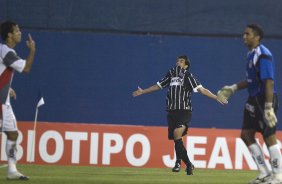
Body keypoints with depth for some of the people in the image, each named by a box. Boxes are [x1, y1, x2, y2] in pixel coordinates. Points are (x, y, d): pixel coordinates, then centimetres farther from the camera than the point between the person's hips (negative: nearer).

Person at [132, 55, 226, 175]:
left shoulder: (188, 76, 0)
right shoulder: (171, 74, 14)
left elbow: (202, 89, -8)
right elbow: (158, 86, 29)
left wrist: (217, 98, -19)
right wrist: (143, 91, 36)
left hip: (184, 111, -5)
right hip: (171, 112, 5)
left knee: (177, 132, -27)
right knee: (177, 140, 3)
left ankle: (178, 161, -15)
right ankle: (188, 164, 16)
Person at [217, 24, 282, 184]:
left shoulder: (263, 55, -16)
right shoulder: (251, 54, 13)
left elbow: (269, 82, -22)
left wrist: (269, 107, -26)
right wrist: (233, 88, 17)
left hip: (265, 98, -10)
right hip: (254, 100, 10)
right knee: (247, 135, 12)